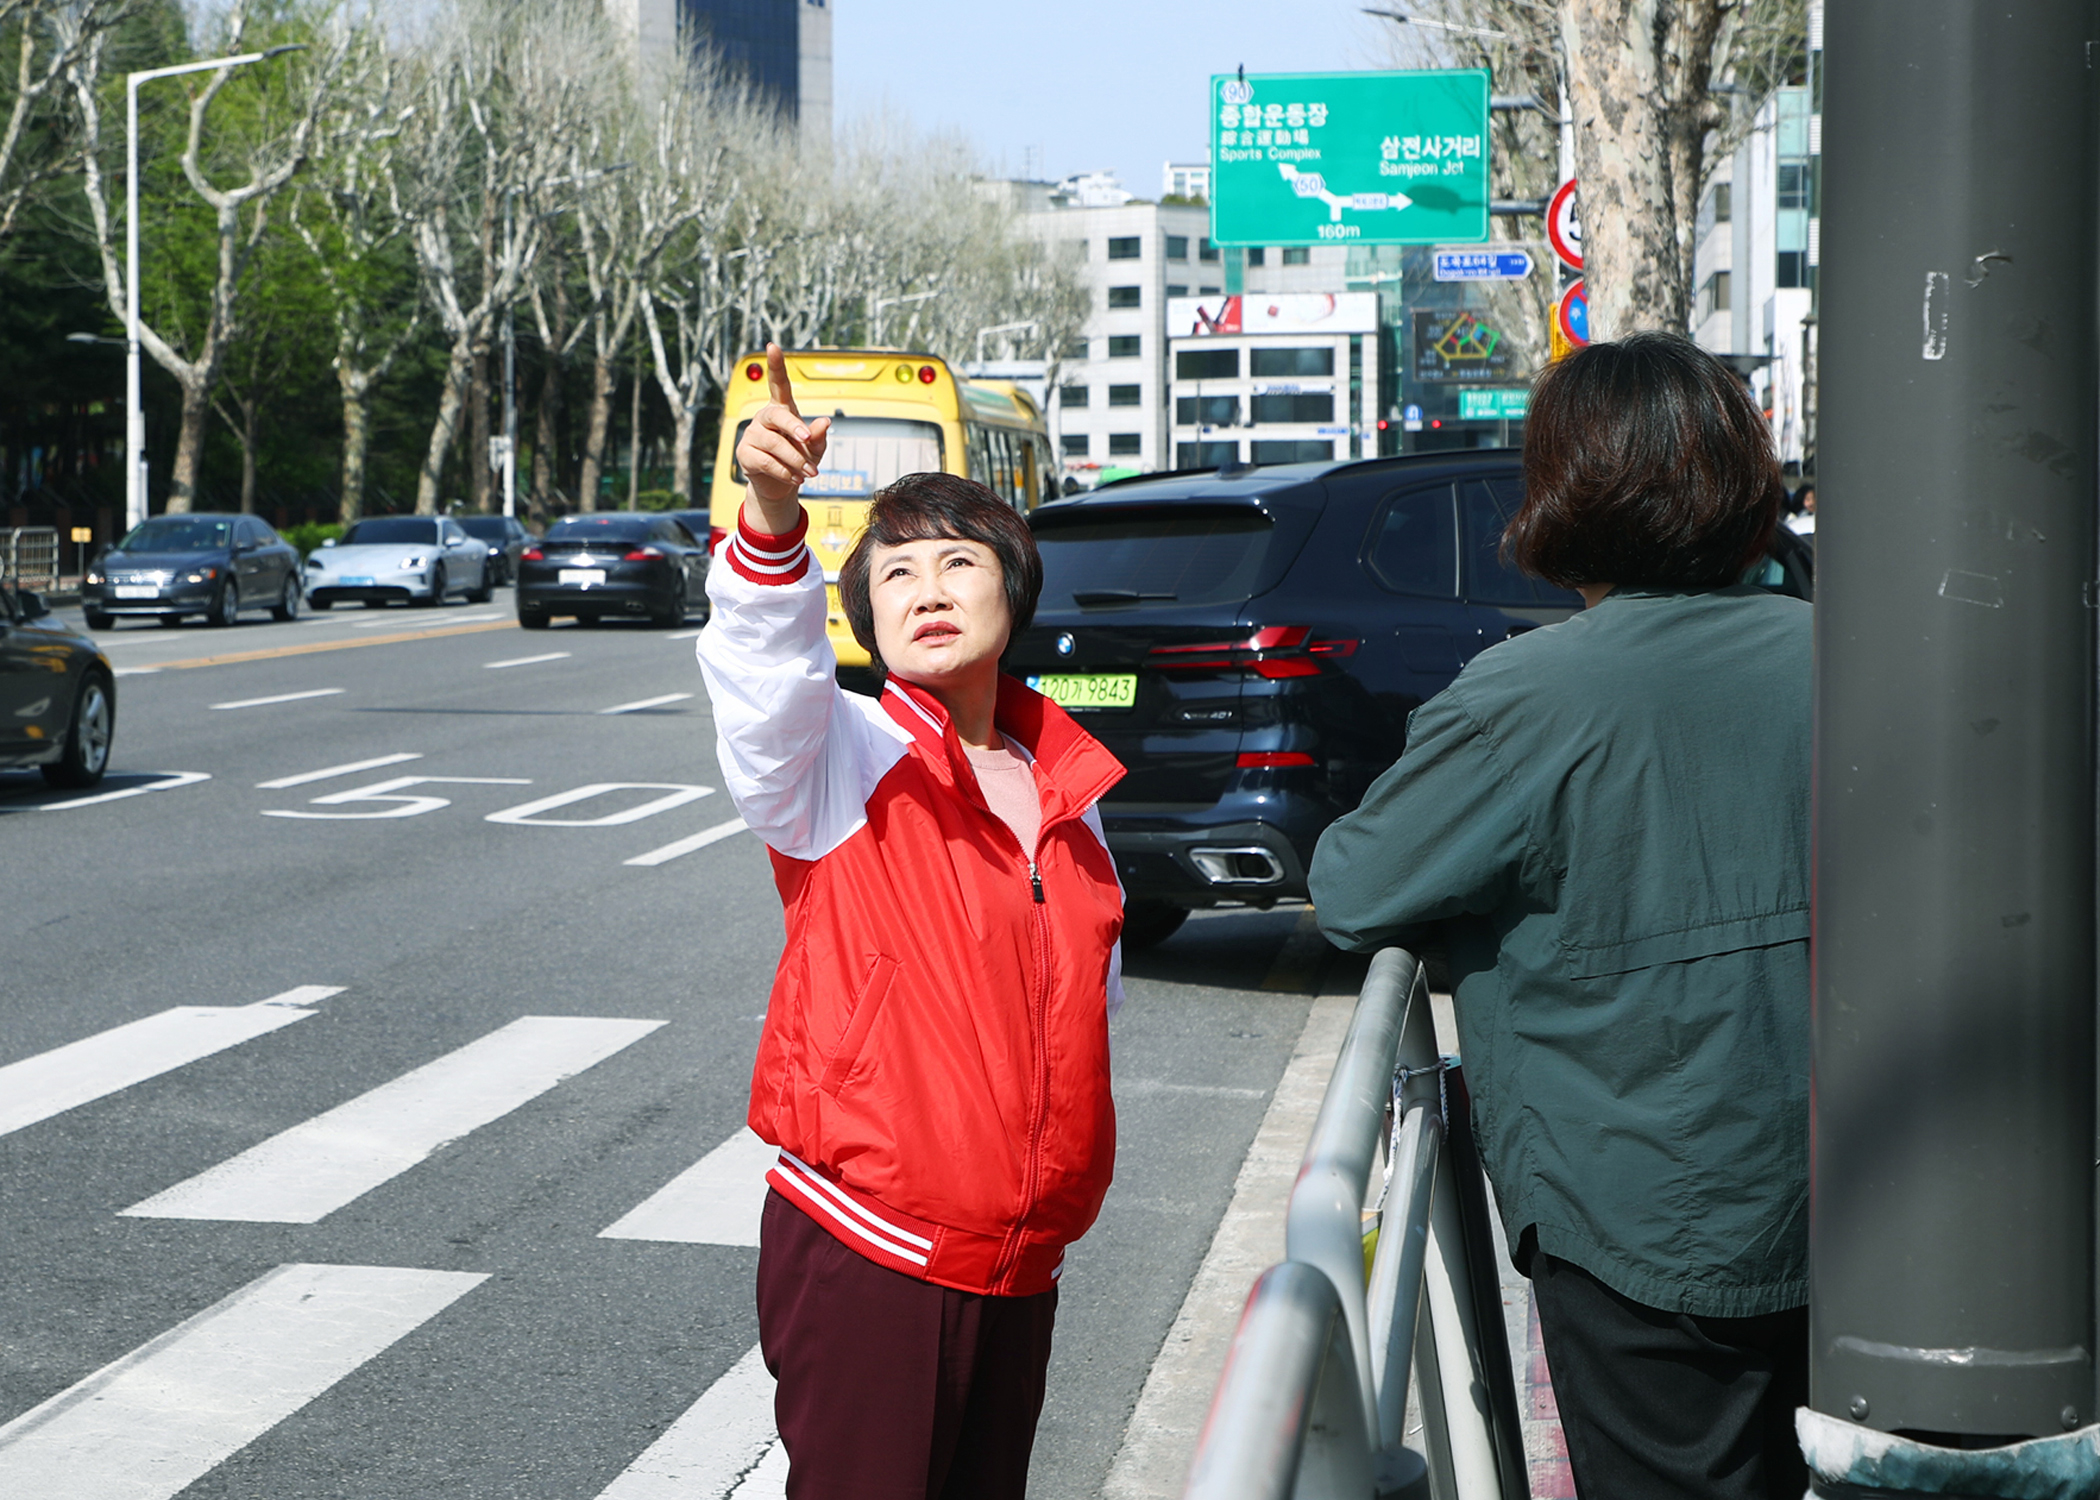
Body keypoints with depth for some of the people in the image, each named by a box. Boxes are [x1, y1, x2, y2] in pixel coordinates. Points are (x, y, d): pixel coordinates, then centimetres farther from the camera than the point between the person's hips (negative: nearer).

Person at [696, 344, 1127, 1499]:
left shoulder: (1067, 793, 11)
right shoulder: (842, 762, -5)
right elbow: (767, 666, -28)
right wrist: (772, 516, -46)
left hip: (1018, 1264, 5)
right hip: (865, 1259, -5)